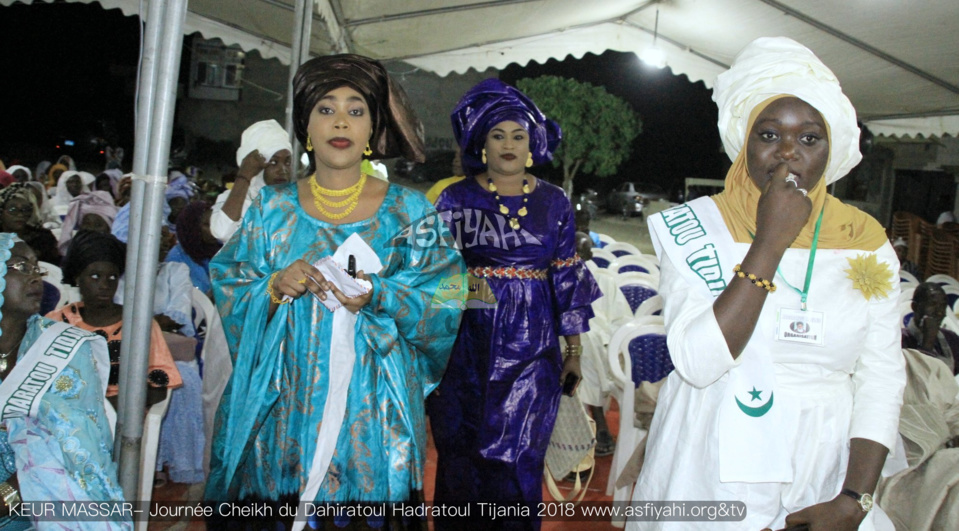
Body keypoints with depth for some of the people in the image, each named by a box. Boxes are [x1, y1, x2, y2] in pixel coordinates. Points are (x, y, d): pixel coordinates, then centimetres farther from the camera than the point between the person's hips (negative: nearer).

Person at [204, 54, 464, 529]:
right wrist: (274, 287, -13)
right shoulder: (272, 207, 5)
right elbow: (227, 287, 6)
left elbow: (440, 301, -4)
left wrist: (378, 296, -20)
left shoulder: (408, 210, 1)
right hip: (284, 399, 2)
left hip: (371, 400, -1)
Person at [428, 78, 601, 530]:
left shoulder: (553, 203, 5)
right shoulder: (455, 200, 1)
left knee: (517, 456, 6)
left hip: (531, 350, 1)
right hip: (467, 350, -1)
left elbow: (566, 277, 7)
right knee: (463, 455, 8)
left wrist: (575, 348, 7)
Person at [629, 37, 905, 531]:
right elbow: (696, 361, -21)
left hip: (822, 467, 2)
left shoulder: (865, 241, -1)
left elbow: (882, 379, -2)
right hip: (712, 467, -2)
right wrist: (770, 243, -21)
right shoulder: (694, 228, -9)